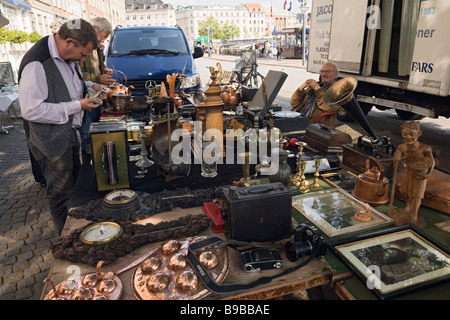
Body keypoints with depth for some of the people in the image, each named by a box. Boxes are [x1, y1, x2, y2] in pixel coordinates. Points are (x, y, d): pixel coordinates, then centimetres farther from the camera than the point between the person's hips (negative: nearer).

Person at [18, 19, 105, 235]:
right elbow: (30, 110, -28)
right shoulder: (37, 63, -26)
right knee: (62, 193, 7)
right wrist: (78, 105, -24)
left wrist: (89, 86, 3)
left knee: (76, 183, 23)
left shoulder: (67, 56, 2)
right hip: (52, 141, -9)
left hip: (70, 133, 9)